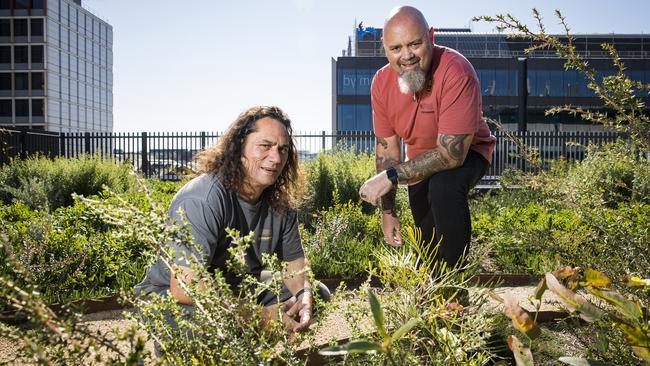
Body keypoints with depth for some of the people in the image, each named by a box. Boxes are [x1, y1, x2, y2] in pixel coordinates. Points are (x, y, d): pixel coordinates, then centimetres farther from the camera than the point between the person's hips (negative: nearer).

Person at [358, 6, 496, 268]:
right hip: (421, 162, 5)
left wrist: (390, 177, -40)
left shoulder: (456, 71, -34)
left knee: (443, 186, -37)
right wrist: (387, 211, -9)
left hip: (466, 153, -5)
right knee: (427, 240, 15)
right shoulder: (382, 83, -18)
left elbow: (452, 153, -37)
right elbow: (387, 148, -9)